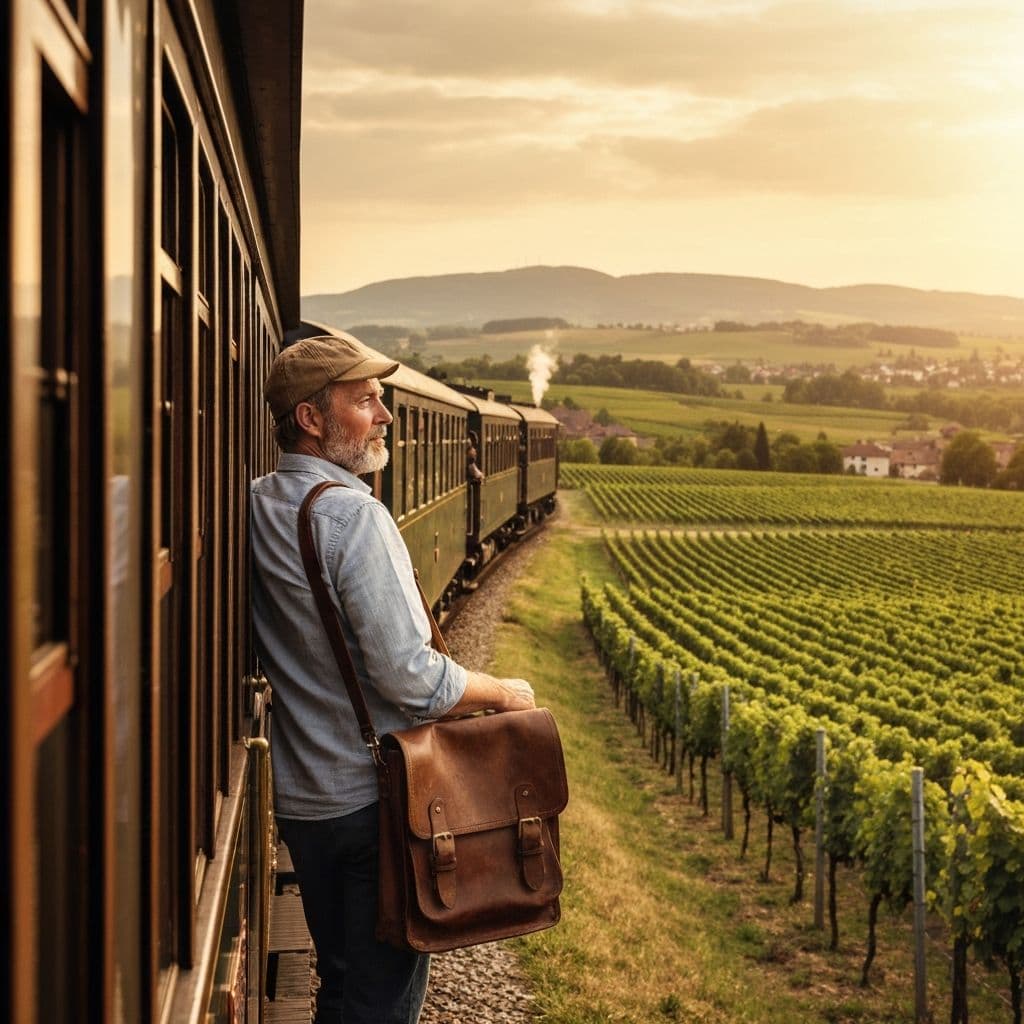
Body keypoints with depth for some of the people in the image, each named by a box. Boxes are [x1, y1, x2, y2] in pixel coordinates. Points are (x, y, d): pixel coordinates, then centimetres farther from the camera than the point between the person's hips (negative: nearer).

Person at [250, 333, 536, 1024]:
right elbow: (410, 679, -22)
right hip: (373, 797, -8)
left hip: (299, 799, 8)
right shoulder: (352, 515, -21)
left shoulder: (255, 508, 4)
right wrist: (503, 694, -7)